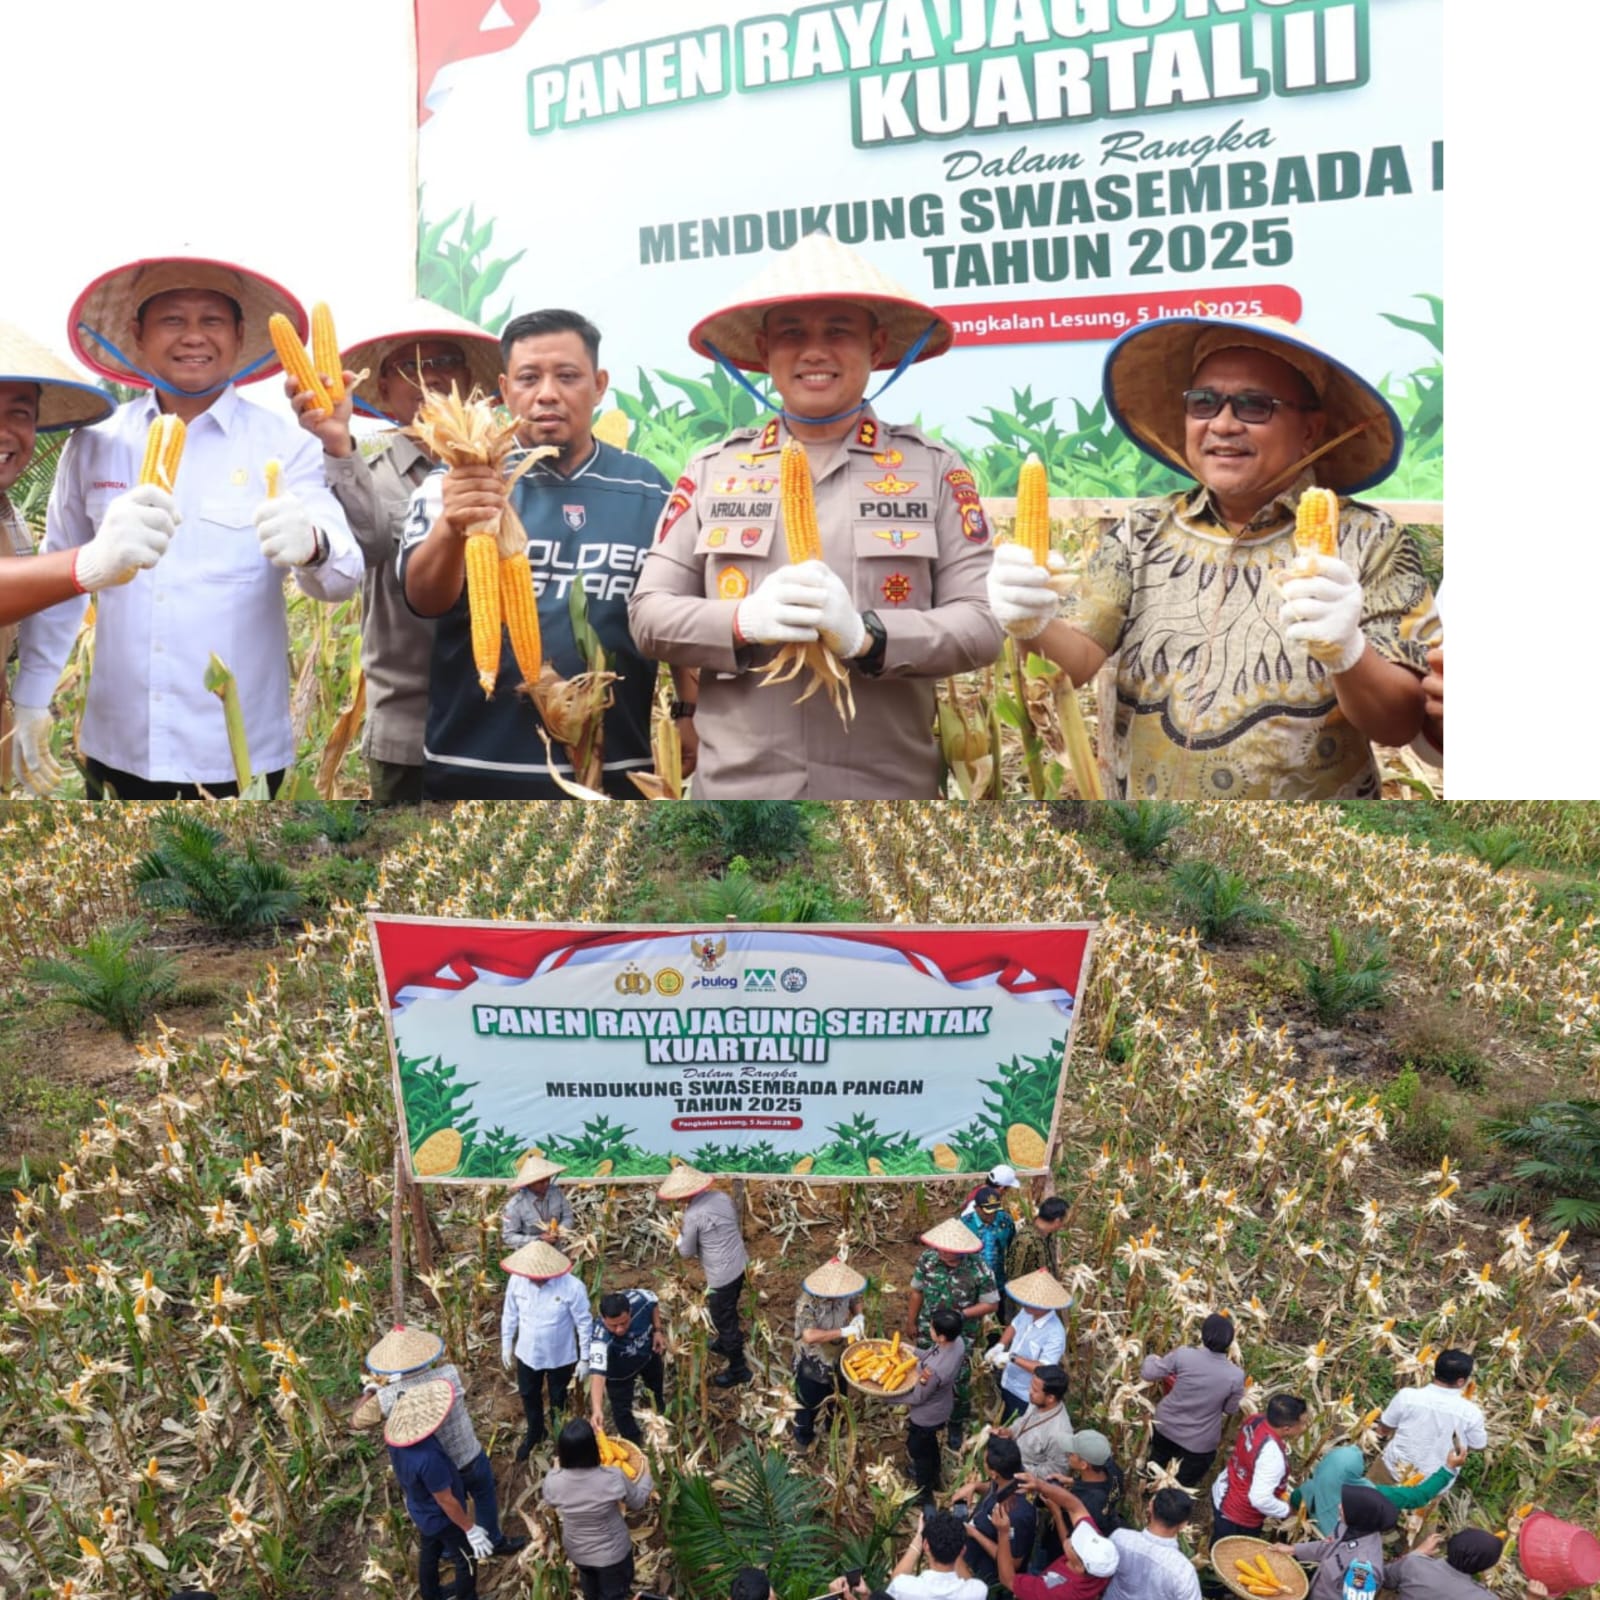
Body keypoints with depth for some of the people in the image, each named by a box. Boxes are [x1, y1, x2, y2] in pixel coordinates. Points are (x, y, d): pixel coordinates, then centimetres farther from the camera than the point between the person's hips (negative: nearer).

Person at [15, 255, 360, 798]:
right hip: (115, 750, 2)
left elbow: (344, 575, -13)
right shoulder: (92, 446, 4)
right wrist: (32, 696, 12)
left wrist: (311, 545, -34)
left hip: (239, 756, -2)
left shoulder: (285, 445, -4)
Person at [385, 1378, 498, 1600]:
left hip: (420, 1513, 7)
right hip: (442, 1519, -7)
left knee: (429, 1553, 31)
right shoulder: (428, 1458, -44)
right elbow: (446, 1501, -30)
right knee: (466, 1560, 18)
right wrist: (470, 1529, -17)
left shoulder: (395, 1439, -20)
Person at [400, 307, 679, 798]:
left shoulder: (649, 490, 4)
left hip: (614, 769, 2)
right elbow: (424, 599, -18)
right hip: (475, 766, -1)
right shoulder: (456, 483, -2)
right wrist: (451, 528, -37)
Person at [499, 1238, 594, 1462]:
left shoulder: (572, 1286, -31)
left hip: (560, 1356, -3)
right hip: (527, 1353, 3)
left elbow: (584, 1323, -17)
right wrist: (506, 1345, 6)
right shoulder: (516, 1280, -21)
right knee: (528, 1395, 26)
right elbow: (510, 1315, -3)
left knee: (558, 1400, 22)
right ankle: (535, 1433, 55)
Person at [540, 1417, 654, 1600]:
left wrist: (556, 1470, 15)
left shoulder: (553, 1481, -27)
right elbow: (637, 1503, -12)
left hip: (576, 1551, 3)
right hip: (612, 1552, -3)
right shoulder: (613, 1478, -34)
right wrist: (646, 1476, 5)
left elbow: (547, 1499, -1)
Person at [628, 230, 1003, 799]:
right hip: (735, 786, 1)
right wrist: (744, 621, -15)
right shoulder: (711, 471, 8)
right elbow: (649, 614, 4)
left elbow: (982, 623, -3)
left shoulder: (935, 470, 4)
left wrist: (867, 635, -20)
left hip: (886, 791, -1)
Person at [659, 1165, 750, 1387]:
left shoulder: (693, 1215, -24)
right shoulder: (721, 1196, -2)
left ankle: (738, 1370, 22)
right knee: (728, 1312, 30)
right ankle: (725, 1343, 52)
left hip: (722, 1275, -8)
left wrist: (681, 1232, 6)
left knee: (723, 1319, 10)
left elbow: (687, 1253, -11)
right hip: (740, 1265, 8)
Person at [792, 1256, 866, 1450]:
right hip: (812, 1365, -5)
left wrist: (858, 1316, -19)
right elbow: (810, 1336, -48)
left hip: (839, 1358, 5)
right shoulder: (807, 1304, -38)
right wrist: (844, 1331, -44)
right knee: (809, 1403, 20)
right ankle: (804, 1439, 49)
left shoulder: (842, 1293, -20)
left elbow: (855, 1299, 3)